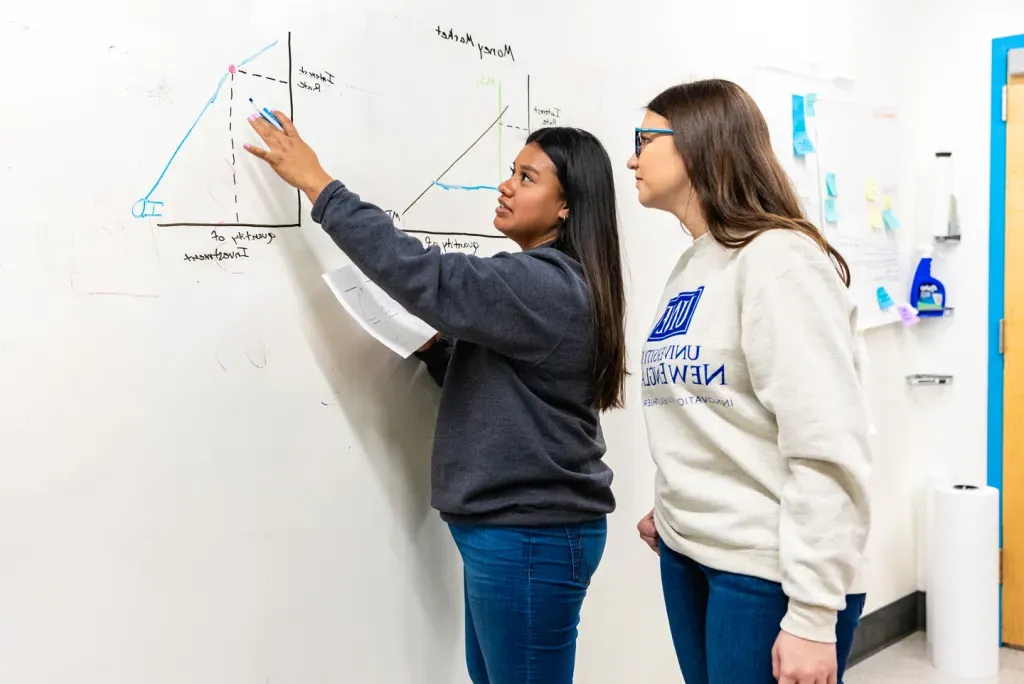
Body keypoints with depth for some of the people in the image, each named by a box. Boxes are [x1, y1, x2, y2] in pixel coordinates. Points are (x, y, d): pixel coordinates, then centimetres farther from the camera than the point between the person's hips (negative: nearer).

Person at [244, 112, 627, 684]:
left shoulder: (548, 288, -19)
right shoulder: (536, 284, 12)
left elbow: (420, 273, -26)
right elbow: (483, 386, 18)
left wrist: (317, 183, -20)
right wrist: (434, 346, -1)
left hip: (533, 535, -10)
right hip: (508, 527, 10)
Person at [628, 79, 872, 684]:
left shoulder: (778, 259, -14)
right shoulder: (692, 266, 11)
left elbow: (826, 448, -20)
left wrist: (812, 615, -21)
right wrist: (673, 508, 7)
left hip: (766, 570, -7)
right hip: (686, 552, 8)